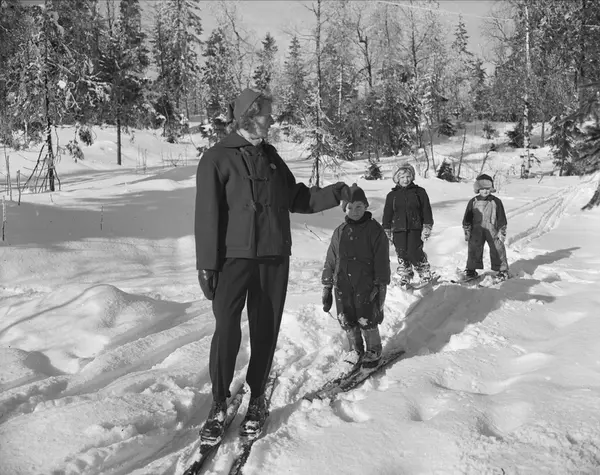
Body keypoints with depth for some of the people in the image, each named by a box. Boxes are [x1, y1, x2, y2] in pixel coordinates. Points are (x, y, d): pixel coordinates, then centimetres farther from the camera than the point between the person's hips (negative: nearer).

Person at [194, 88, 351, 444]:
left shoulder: (270, 156, 14)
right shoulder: (218, 158, -4)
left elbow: (296, 199, 19)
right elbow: (208, 215, -7)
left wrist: (336, 193, 7)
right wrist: (207, 265, -10)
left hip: (274, 257, 5)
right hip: (234, 257, -5)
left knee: (265, 330, 7)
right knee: (227, 331, -13)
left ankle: (257, 398, 21)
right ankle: (219, 404, 2)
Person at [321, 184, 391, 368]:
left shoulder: (374, 229, -5)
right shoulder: (340, 232, 7)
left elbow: (382, 260, -5)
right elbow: (330, 261, 11)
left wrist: (380, 285, -9)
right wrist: (327, 287, 9)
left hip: (366, 285, -4)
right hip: (343, 286, 4)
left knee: (367, 320, 1)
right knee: (347, 321, 11)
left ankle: (373, 351, 25)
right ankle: (356, 350, 33)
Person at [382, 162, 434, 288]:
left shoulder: (419, 192, 5)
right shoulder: (392, 195, 10)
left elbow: (426, 210, 4)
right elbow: (387, 215, 13)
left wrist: (427, 227, -3)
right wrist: (387, 231, 10)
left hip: (415, 228, -3)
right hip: (399, 230, 3)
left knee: (414, 253, -13)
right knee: (402, 254, 1)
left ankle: (425, 273, 9)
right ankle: (405, 276, 19)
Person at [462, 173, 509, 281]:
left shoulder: (496, 201, -2)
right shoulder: (473, 202, 1)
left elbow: (502, 218, 3)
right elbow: (467, 219, 7)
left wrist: (502, 232, 0)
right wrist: (467, 232, 5)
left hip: (492, 231, -1)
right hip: (477, 232, 2)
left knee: (498, 250, -1)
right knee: (474, 250, 8)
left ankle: (502, 270, 12)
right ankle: (471, 269, 22)